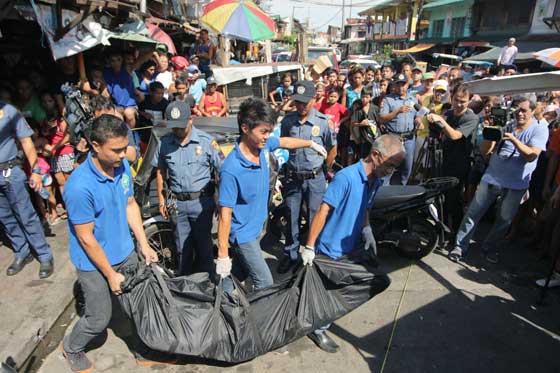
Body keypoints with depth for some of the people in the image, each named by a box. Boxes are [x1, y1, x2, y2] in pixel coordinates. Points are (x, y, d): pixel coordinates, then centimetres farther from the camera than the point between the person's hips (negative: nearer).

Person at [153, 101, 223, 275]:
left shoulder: (207, 141, -9)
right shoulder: (164, 142, 2)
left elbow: (222, 172, -6)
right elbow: (160, 171, 13)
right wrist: (161, 199, 11)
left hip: (201, 202, -3)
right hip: (177, 203, 3)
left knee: (203, 245, 9)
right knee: (183, 247, 15)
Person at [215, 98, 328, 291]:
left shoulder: (263, 145, -8)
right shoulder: (231, 169, -30)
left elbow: (284, 142, 15)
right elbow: (225, 215, -27)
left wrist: (311, 144, 28)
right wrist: (222, 255, -23)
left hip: (256, 227, 7)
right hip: (243, 233, -7)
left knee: (238, 274, 19)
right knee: (265, 283, -1)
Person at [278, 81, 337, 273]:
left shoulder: (323, 121, -9)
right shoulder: (287, 120, -3)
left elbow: (333, 148, 3)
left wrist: (325, 169, 8)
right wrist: (282, 169, 9)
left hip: (315, 178, -2)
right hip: (292, 177, 2)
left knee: (315, 218, 8)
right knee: (291, 218, 12)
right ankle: (290, 254, 29)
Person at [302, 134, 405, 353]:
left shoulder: (376, 181, 1)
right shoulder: (346, 177, -25)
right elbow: (323, 211, -25)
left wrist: (367, 231, -5)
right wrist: (309, 247, -22)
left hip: (350, 249, 8)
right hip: (329, 250, -8)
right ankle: (318, 329, 31)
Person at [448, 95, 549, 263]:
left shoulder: (540, 130, -2)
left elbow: (531, 156, -17)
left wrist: (513, 139, -27)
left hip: (516, 185, -1)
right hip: (491, 178, 2)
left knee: (504, 220, 10)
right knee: (473, 213, -1)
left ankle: (490, 248, 28)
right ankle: (460, 246, 6)